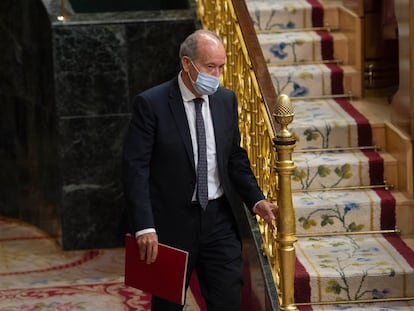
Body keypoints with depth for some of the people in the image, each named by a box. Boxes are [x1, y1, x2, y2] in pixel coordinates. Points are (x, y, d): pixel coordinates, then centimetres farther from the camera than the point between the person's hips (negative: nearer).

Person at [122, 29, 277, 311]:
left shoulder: (227, 100, 5)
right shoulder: (151, 104, -11)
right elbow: (135, 168, -14)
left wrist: (256, 200, 0)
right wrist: (144, 227, -22)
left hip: (220, 219, 4)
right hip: (172, 223, -4)